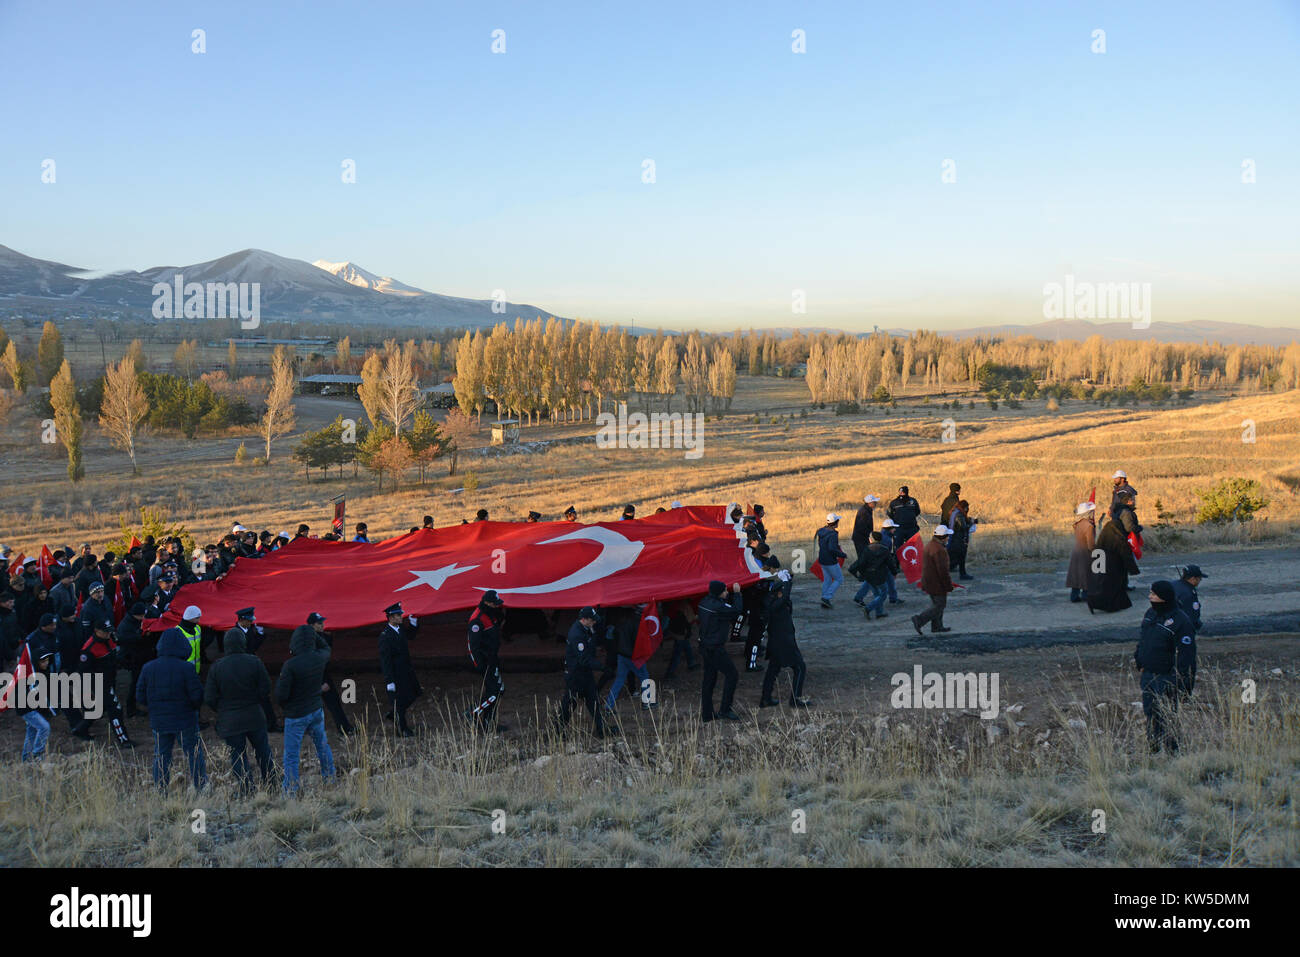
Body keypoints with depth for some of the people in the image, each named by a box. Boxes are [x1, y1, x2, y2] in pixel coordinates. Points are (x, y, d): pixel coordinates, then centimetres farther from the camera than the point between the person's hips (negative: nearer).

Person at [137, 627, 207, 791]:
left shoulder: (148, 668, -3)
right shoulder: (186, 668, -15)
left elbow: (140, 697, 1)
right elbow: (197, 696, -15)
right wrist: (193, 706, 8)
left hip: (159, 721, 3)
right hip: (186, 721, -3)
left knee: (161, 755, 13)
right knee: (194, 753, 10)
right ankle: (201, 787, 15)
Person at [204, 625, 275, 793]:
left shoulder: (217, 667, -9)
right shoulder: (254, 662, -9)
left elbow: (209, 699, -7)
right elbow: (266, 691, -7)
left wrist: (219, 711, 12)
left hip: (229, 721, -1)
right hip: (254, 716, 1)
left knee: (238, 755, 7)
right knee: (263, 750, 18)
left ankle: (247, 790, 3)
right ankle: (270, 783, 27)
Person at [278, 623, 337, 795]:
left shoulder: (290, 665, -25)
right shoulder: (319, 658, -9)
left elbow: (281, 695, -20)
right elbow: (326, 650, 19)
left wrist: (279, 679, -2)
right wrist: (314, 634, 19)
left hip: (296, 715, -5)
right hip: (316, 710, 5)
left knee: (291, 754, 5)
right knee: (322, 745, 24)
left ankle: (290, 790, 9)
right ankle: (329, 777, 38)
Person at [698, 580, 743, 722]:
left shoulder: (704, 602, 6)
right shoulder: (718, 606, -22)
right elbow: (737, 611, -15)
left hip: (705, 646, 10)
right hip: (715, 649, -10)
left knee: (709, 678, 14)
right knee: (731, 674, -1)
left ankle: (706, 714, 19)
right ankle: (725, 710, -1)